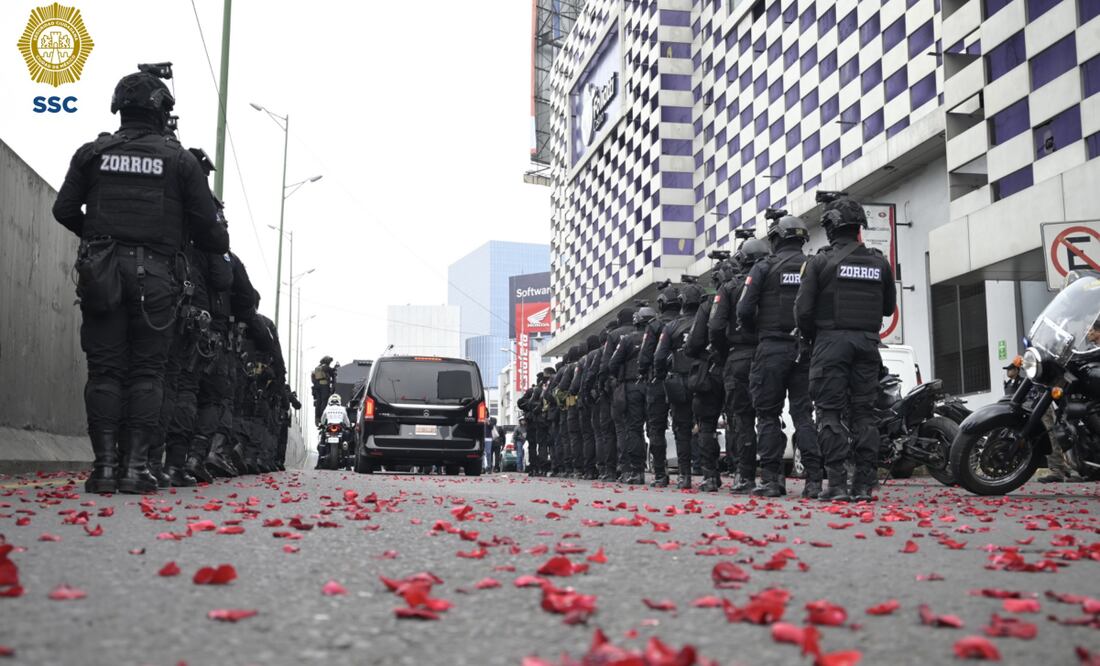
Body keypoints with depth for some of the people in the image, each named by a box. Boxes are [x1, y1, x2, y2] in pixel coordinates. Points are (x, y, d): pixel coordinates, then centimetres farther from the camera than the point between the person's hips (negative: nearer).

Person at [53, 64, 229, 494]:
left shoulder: (92, 153, 10)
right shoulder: (179, 159, 4)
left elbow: (64, 210, 9)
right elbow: (205, 224, 3)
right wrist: (222, 245, 25)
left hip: (101, 272, 2)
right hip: (153, 274, -2)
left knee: (104, 369, 3)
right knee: (147, 372, 1)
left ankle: (104, 465, -1)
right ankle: (135, 466, -4)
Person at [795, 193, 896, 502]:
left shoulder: (820, 262, -6)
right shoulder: (879, 262, 8)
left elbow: (803, 309, -8)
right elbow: (889, 306, 15)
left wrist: (810, 338, 9)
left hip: (831, 341, -4)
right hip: (867, 342, 4)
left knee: (831, 413, -2)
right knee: (864, 413, 6)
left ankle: (837, 484, -7)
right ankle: (864, 485, 4)